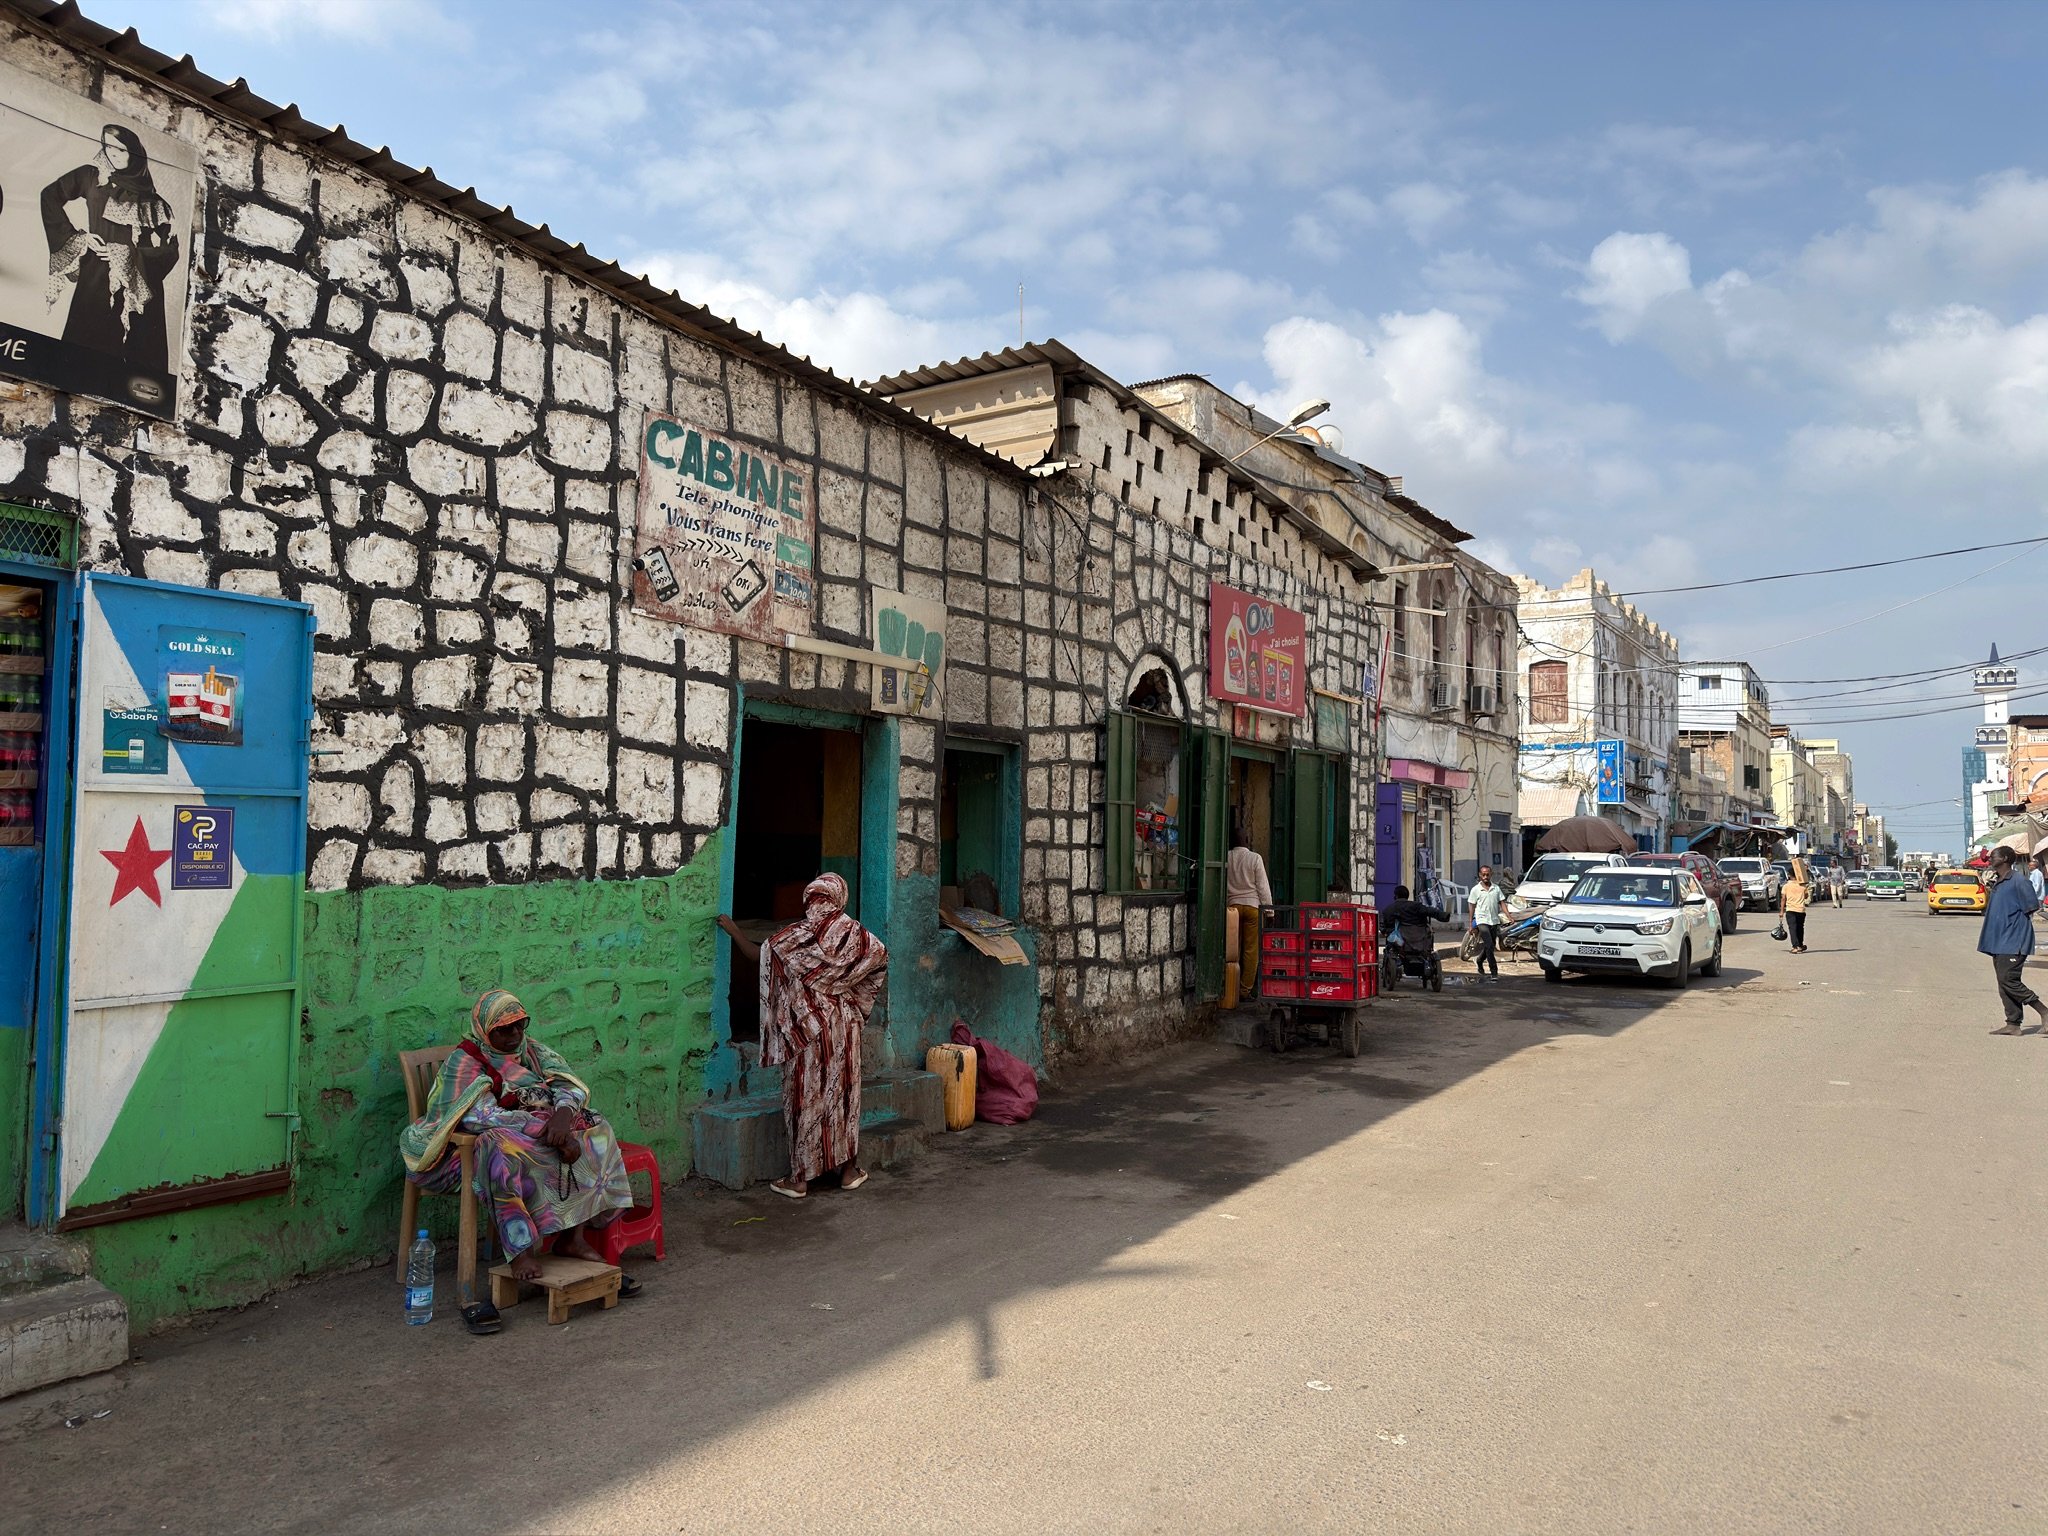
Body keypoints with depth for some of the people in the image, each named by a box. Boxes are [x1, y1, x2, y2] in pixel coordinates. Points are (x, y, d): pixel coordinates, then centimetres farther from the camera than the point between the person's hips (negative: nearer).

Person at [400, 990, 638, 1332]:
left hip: (546, 1130, 6)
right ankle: (522, 1249, -38)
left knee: (595, 1131, -16)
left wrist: (563, 1113, -23)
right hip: (498, 1138, -6)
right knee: (502, 1155, -39)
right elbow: (480, 1116, -22)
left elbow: (570, 1085, 2)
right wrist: (542, 1128, -29)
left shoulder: (532, 1049, 12)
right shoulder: (465, 1062, -7)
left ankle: (573, 1236, -18)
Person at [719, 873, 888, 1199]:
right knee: (844, 1094, 12)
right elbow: (880, 956, 10)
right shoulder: (854, 934, -3)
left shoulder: (795, 936, -9)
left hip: (805, 1029, -2)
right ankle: (849, 1170, 20)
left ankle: (799, 1179, 11)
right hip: (844, 1026, 2)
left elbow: (756, 953, -1)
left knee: (805, 1098, 4)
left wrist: (733, 930, 14)